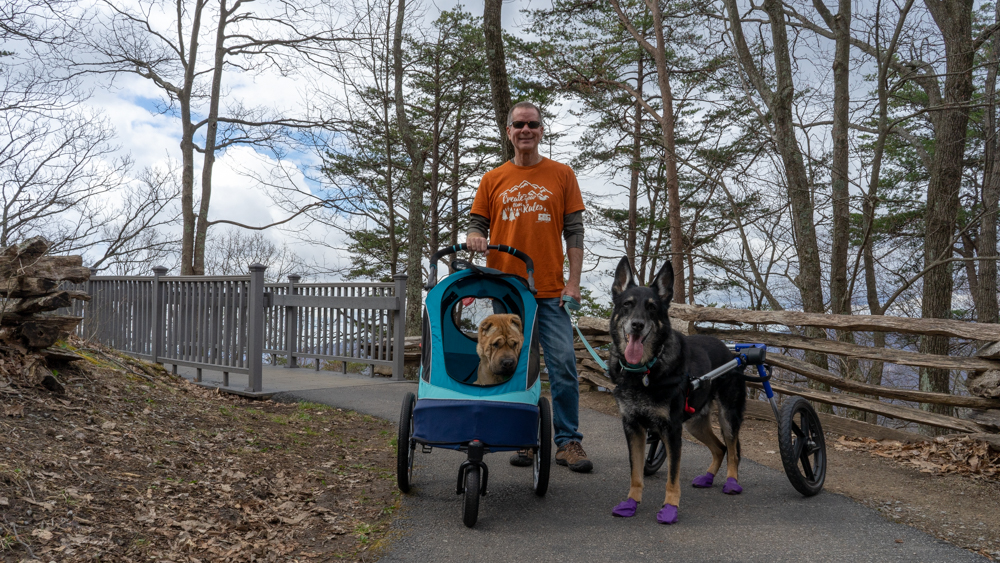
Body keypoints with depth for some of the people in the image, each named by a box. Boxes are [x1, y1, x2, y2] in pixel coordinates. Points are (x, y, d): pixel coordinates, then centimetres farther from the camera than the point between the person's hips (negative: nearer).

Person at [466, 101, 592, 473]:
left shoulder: (561, 175, 8)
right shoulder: (492, 180, 11)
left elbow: (574, 232, 5)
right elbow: (478, 225, 13)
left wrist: (573, 282, -3)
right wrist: (474, 238, -12)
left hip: (550, 290, -1)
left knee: (563, 364, -6)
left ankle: (568, 442, 3)